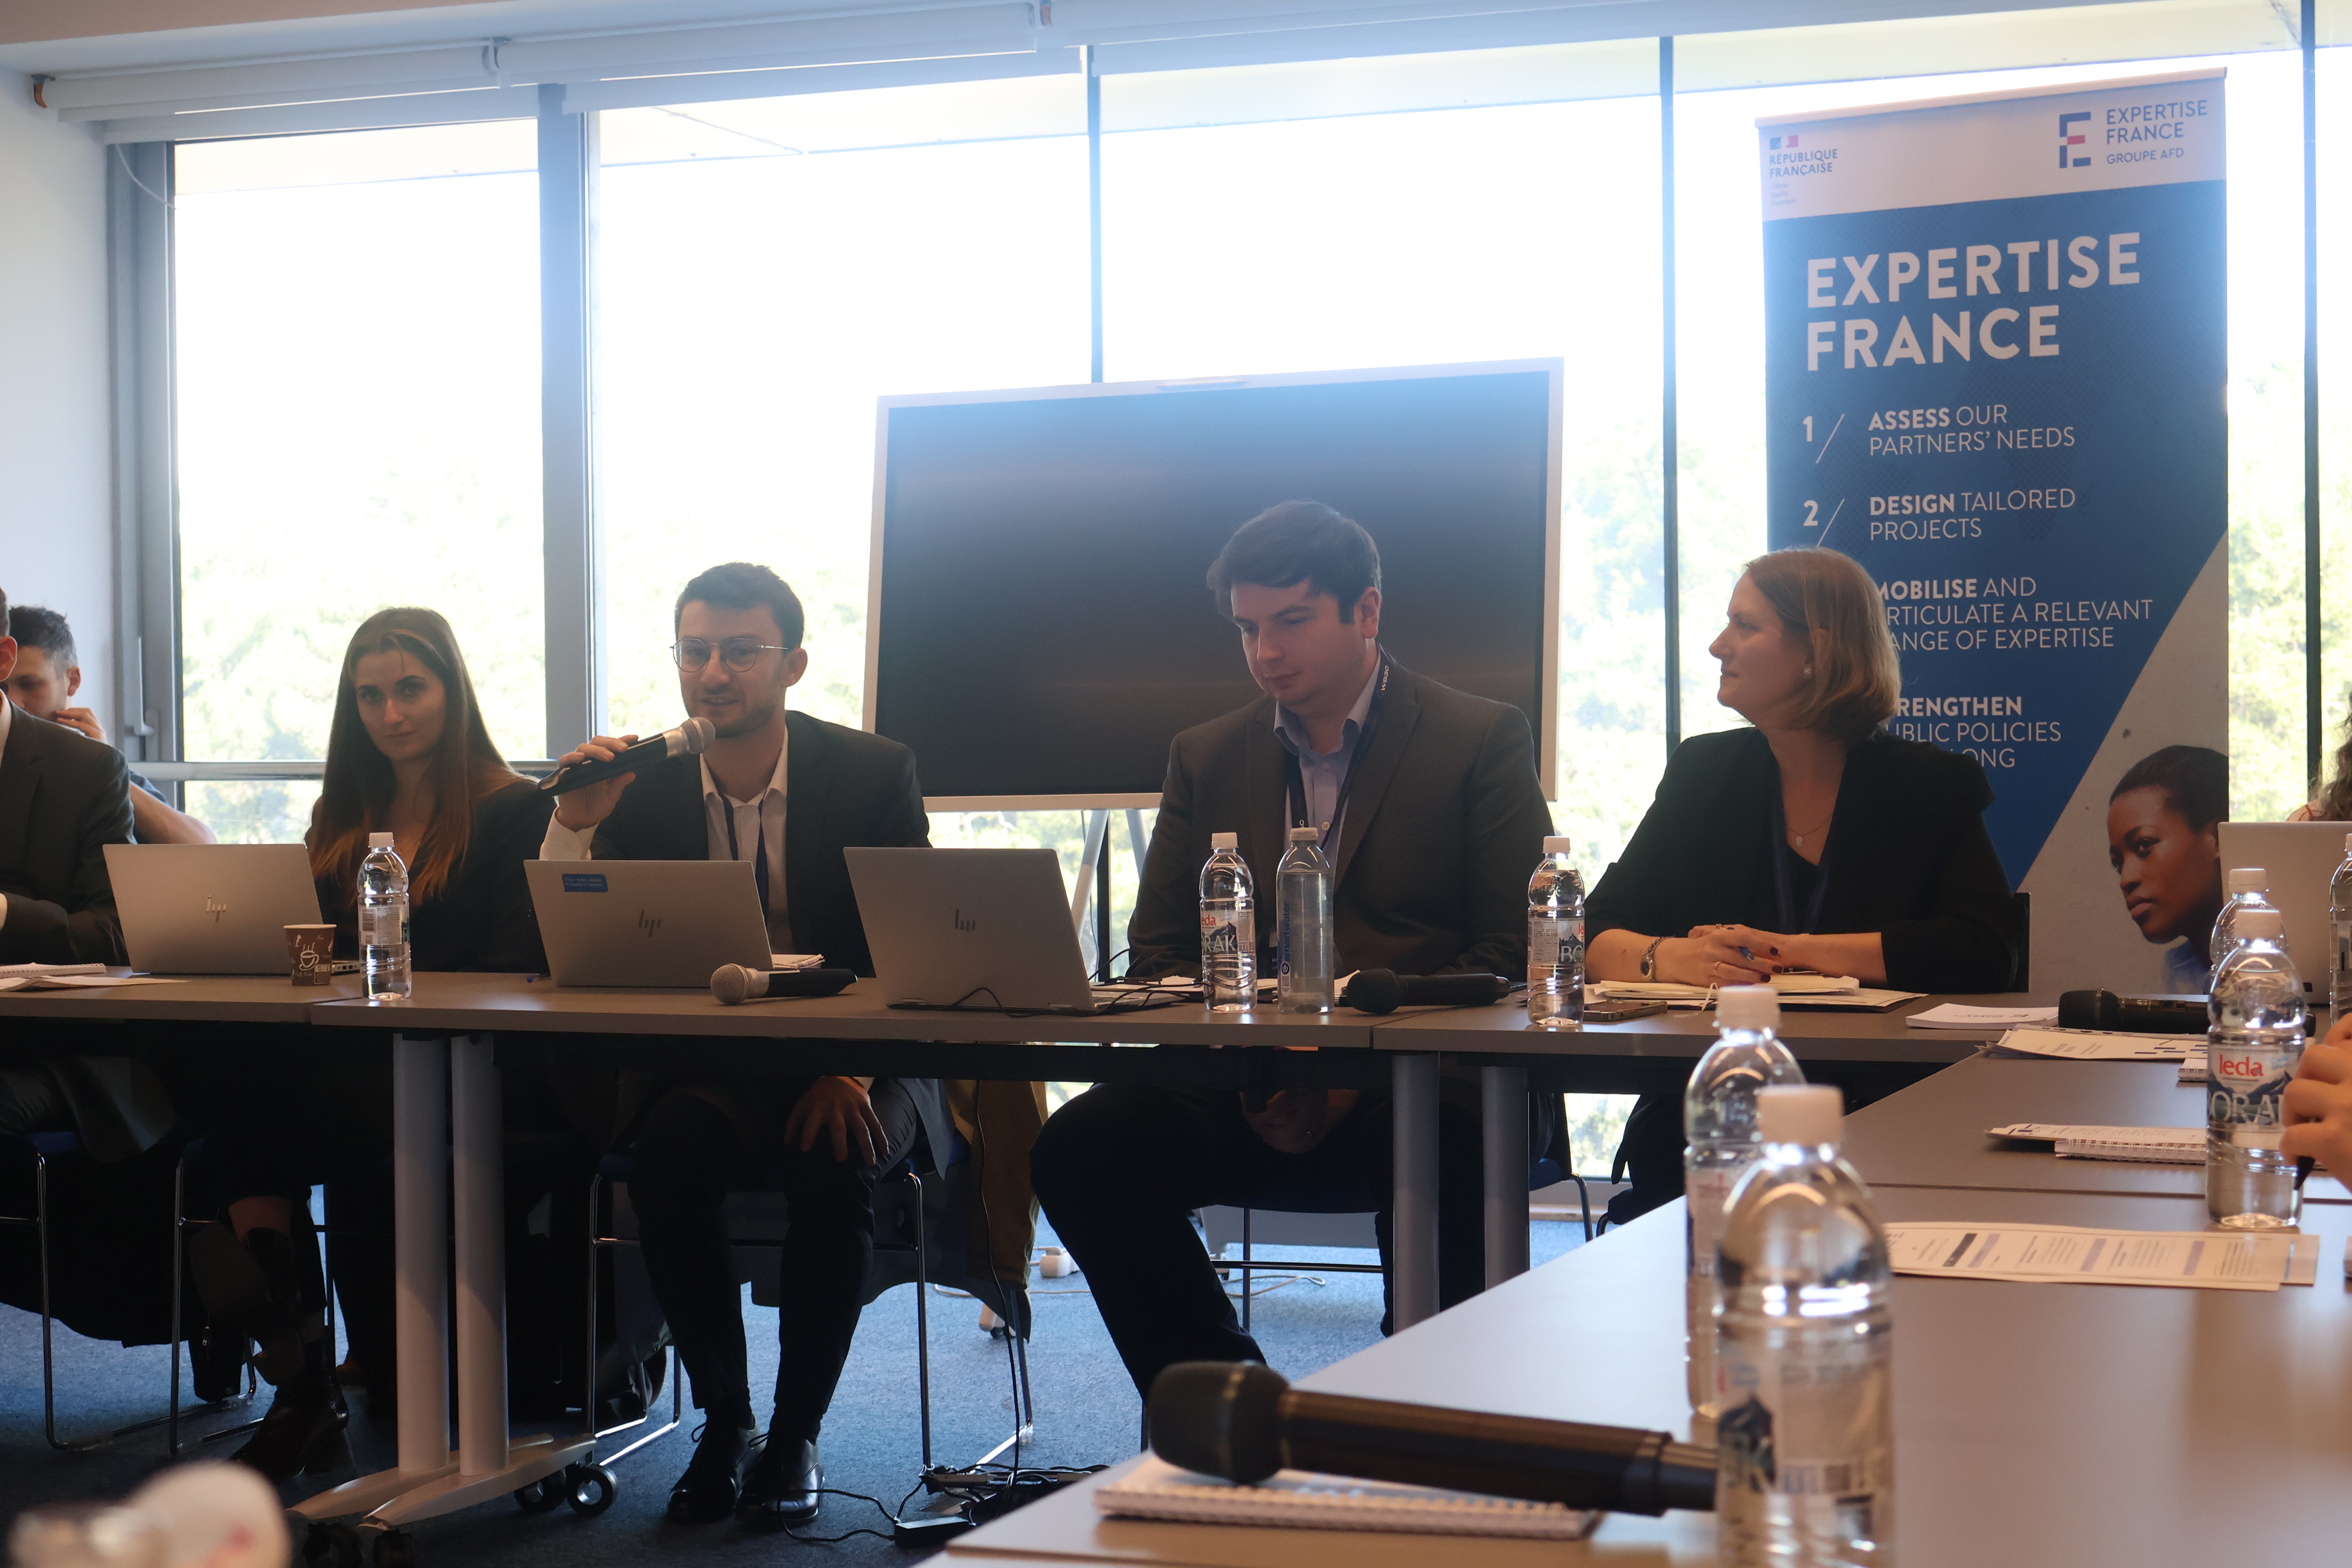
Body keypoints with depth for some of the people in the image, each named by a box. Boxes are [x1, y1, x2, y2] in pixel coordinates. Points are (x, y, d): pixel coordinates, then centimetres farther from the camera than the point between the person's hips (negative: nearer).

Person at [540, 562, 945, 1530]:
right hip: (701, 1067, 2)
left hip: (855, 1061, -1)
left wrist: (853, 1068, -22)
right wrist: (574, 829, -17)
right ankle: (723, 1421, -11)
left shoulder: (874, 773, -2)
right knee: (669, 1153, -31)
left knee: (832, 1163, -33)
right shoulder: (641, 783, 3)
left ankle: (795, 1436, -14)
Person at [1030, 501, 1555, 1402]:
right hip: (1246, 1091, 4)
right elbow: (1157, 955, 14)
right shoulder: (1206, 759, 17)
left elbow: (1515, 955, -2)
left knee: (1450, 1155, -37)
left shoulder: (1483, 742, 5)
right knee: (1078, 1148, -22)